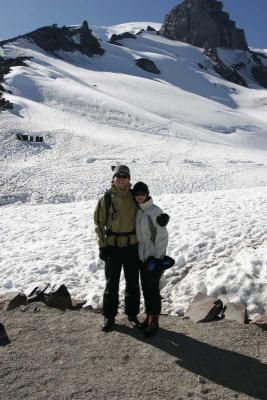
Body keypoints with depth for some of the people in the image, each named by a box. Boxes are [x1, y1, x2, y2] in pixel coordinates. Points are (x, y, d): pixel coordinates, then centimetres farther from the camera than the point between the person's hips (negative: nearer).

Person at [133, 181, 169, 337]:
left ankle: (154, 321, 11)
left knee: (153, 288, -1)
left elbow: (162, 235, -16)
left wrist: (156, 257, -17)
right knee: (145, 287, 13)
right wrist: (137, 253, 13)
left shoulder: (155, 210, -14)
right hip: (142, 256, 7)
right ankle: (149, 316, 27)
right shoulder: (137, 210, 7)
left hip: (154, 256, -7)